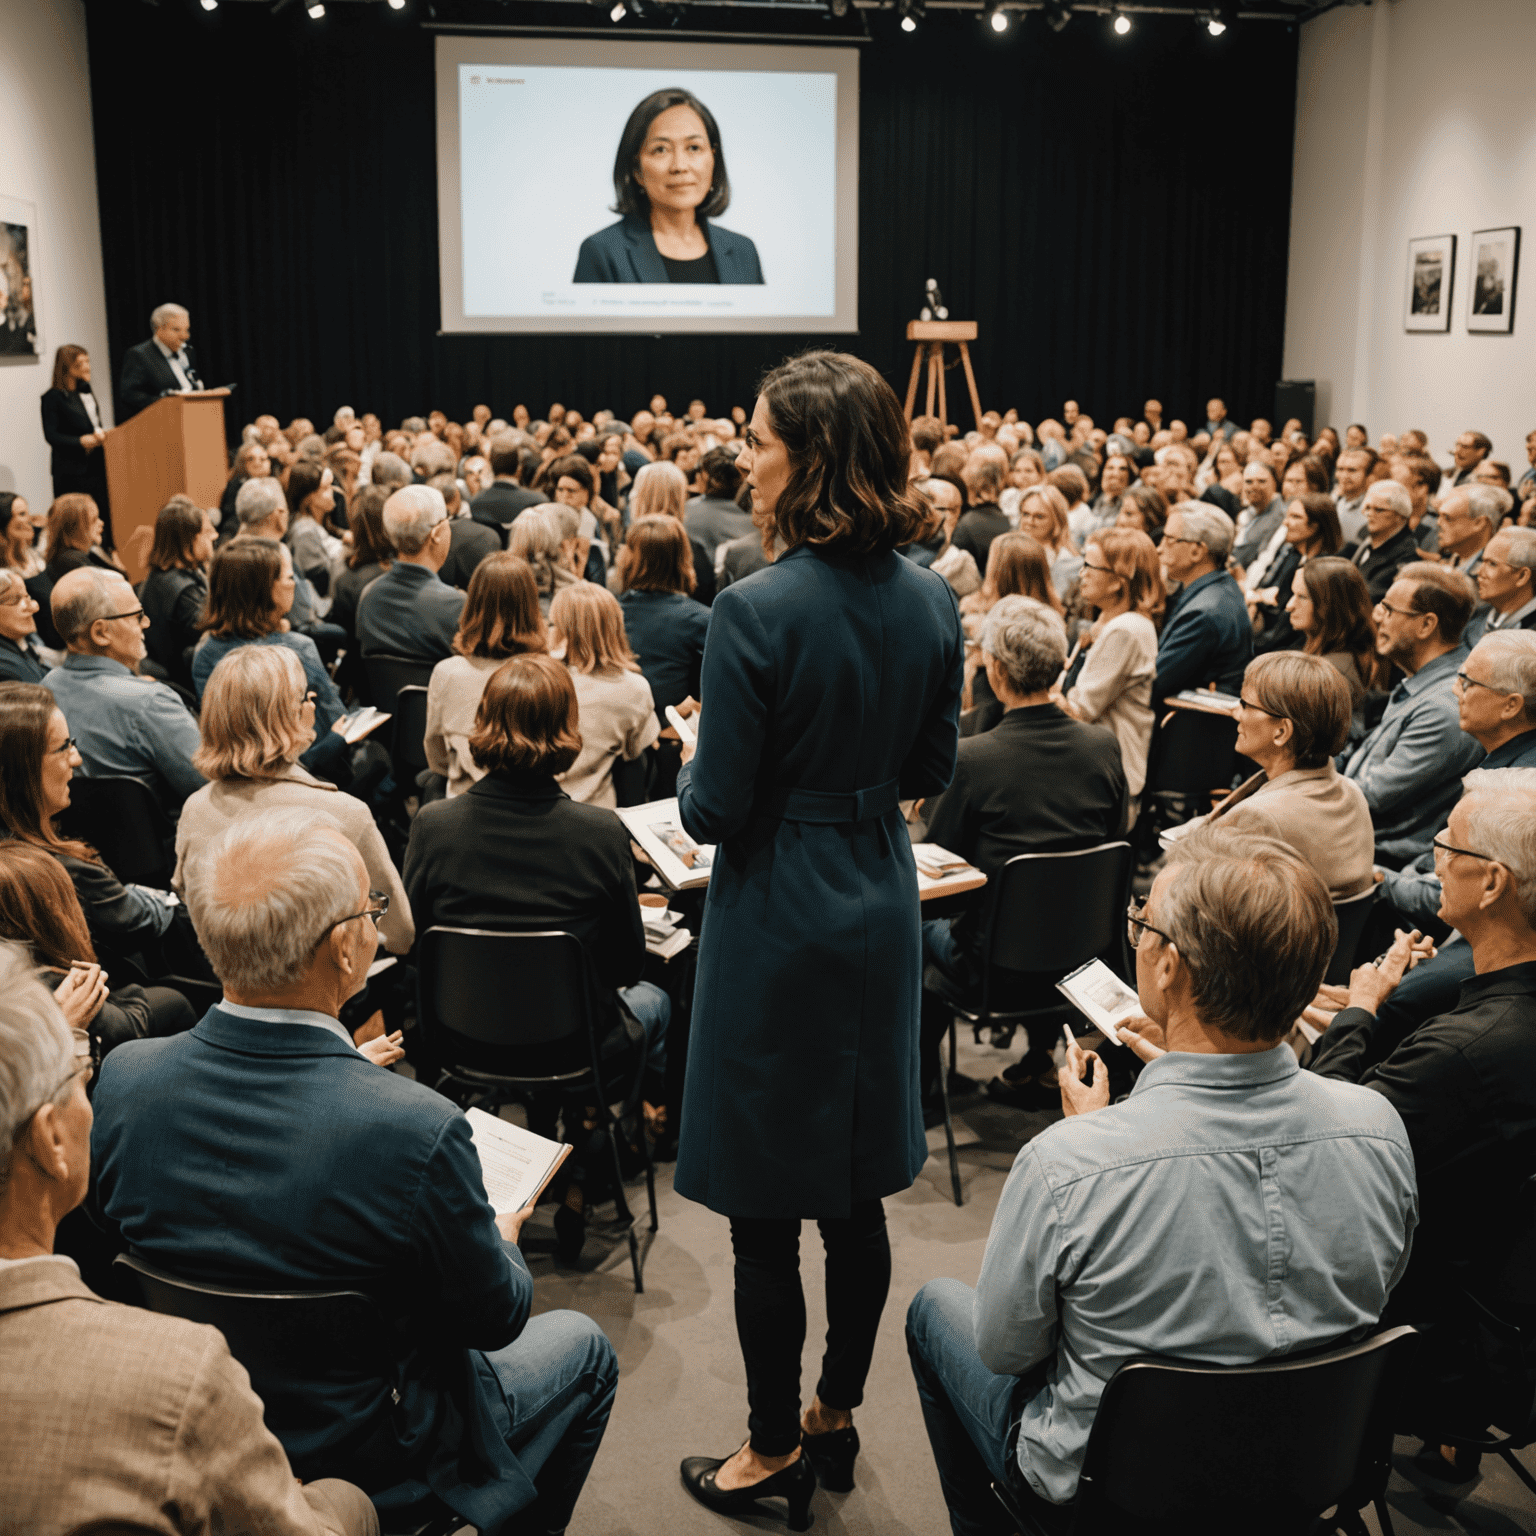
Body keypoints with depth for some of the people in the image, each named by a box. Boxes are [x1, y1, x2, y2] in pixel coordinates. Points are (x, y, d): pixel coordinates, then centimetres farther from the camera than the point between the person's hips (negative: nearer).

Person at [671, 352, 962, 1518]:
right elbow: (933, 768, 8)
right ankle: (838, 1417, 35)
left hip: (780, 919, -7)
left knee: (767, 1211, 9)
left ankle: (776, 1452, 24)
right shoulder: (931, 601, -1)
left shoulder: (758, 613, -21)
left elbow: (714, 810, -16)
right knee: (857, 1193, 19)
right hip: (882, 903, 7)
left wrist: (695, 764, 3)